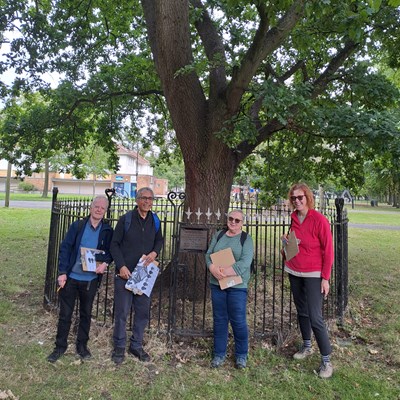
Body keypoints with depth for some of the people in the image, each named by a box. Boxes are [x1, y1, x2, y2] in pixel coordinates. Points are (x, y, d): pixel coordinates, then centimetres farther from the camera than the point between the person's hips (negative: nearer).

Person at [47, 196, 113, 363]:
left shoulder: (107, 231, -4)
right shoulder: (77, 226, -6)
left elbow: (111, 251, 4)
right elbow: (65, 248, -6)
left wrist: (105, 262, -17)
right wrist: (62, 272, -12)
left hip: (91, 279, 1)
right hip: (71, 277, -1)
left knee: (86, 313, 15)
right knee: (65, 314, 10)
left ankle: (82, 345, 32)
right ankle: (60, 346, 29)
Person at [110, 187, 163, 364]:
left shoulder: (155, 221, 4)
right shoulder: (126, 219, -7)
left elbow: (159, 240, 17)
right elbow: (115, 244, -5)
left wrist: (155, 252, -5)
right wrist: (121, 266, -15)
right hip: (125, 273, -4)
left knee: (143, 311, 12)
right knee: (122, 311, 5)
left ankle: (136, 346, 30)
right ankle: (119, 347, 24)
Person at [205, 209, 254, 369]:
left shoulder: (246, 239, -2)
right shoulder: (218, 235, 9)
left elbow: (245, 263, -15)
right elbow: (209, 255, 3)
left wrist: (225, 272, -21)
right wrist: (214, 270, -17)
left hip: (237, 286, -3)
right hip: (217, 284, 3)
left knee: (238, 321, 4)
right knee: (219, 320, 12)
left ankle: (241, 355, 25)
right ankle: (219, 354, 28)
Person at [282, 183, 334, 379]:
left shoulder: (319, 219, -14)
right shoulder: (294, 218, 4)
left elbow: (328, 250, -12)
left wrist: (325, 278, -12)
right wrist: (287, 240, -3)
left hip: (313, 274, -6)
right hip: (294, 272, 6)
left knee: (315, 317, -6)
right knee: (301, 312, 17)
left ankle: (326, 361, 9)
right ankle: (307, 346, 35)